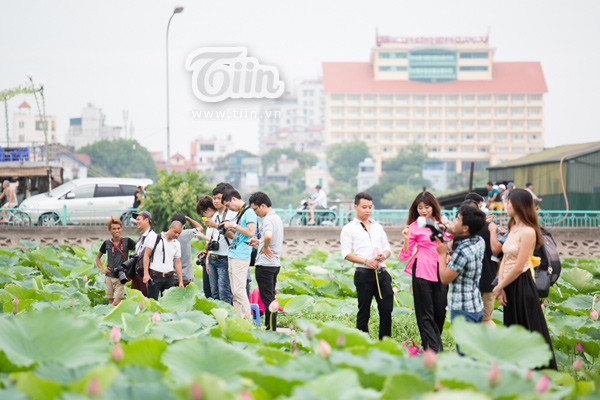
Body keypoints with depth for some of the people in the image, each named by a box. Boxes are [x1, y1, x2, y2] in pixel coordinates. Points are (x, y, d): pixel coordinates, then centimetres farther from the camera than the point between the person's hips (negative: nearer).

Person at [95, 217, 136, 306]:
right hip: (109, 277, 2)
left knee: (117, 302, -13)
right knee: (111, 302, 5)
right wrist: (102, 269, 8)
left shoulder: (127, 241, 2)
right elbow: (98, 257, 20)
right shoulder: (107, 243, 7)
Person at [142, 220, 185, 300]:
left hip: (169, 278, 4)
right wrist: (146, 274, -11)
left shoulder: (177, 244, 13)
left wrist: (180, 282, 9)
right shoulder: (155, 238, -1)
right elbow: (146, 255, -2)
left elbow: (178, 263, 14)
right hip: (155, 276, -4)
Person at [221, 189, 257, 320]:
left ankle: (247, 320, -6)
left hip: (241, 256, -10)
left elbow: (250, 232, -20)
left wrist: (234, 225, -14)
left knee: (239, 289, -11)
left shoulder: (249, 212, -10)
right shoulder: (239, 213, 19)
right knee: (235, 291, 9)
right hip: (233, 255, 10)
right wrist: (229, 229, 14)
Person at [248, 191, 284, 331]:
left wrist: (265, 248, -21)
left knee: (267, 299, -6)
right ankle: (272, 328, 18)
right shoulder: (277, 218, 14)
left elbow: (268, 236, -38)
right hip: (276, 263, 10)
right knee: (271, 298, 14)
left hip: (265, 264, -10)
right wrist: (259, 242, 17)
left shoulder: (268, 220, -17)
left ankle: (270, 329, -4)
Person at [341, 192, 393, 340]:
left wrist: (384, 255, -3)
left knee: (387, 310, -1)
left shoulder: (378, 226, 21)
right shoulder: (349, 228, 5)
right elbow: (346, 254, -3)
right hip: (364, 274, -4)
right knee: (363, 313, -1)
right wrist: (366, 261, -16)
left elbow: (388, 248, 22)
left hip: (382, 273, 4)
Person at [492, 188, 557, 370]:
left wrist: (498, 287, -10)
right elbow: (504, 259, 9)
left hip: (522, 286, -9)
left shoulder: (528, 232, -16)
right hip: (509, 287, 9)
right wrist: (500, 286, -2)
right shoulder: (513, 228, 11)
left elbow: (518, 267, -18)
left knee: (528, 330, -2)